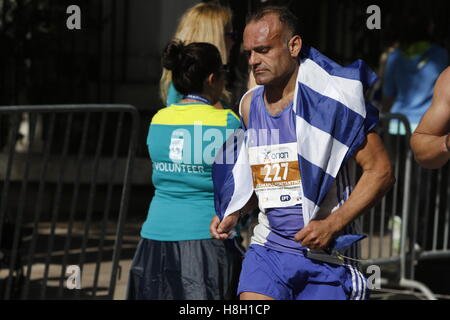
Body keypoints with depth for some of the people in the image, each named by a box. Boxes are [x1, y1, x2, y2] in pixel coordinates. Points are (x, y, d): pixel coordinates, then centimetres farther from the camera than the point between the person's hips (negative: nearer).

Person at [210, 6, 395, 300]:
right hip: (268, 248, 4)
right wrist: (234, 213, 6)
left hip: (324, 255, -4)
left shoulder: (330, 98, -10)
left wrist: (332, 224, -18)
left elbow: (380, 171, -9)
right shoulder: (250, 104, 9)